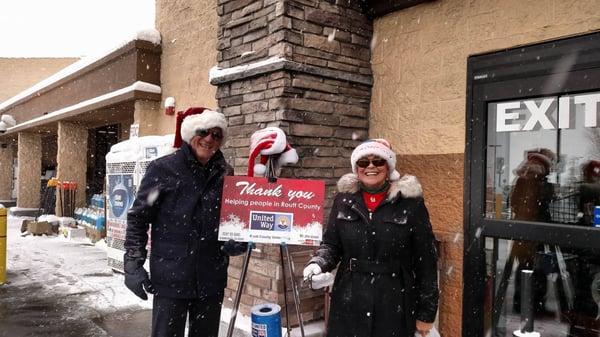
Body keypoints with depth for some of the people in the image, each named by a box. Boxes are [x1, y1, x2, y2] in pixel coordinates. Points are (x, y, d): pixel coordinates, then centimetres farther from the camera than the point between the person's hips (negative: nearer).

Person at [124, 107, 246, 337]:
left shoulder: (225, 173, 5)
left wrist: (237, 241, -2)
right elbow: (138, 218, -2)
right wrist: (133, 264, -7)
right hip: (170, 278, -4)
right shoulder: (162, 169, -5)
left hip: (212, 279, 4)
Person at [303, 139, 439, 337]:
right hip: (349, 303, 3)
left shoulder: (410, 202, -6)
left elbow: (426, 260, -4)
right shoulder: (344, 200, 3)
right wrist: (318, 264, -12)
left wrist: (426, 312, -2)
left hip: (395, 305, -2)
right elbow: (331, 244, 10)